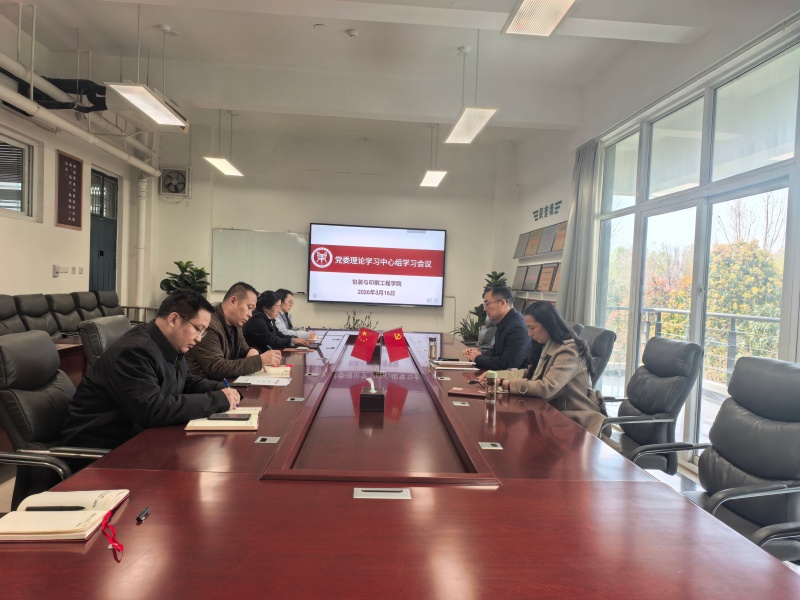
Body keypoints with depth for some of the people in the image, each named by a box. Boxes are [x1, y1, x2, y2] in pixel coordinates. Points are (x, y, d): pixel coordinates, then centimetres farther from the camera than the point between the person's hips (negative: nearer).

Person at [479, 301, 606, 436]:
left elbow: (547, 388, -28)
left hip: (576, 418, -8)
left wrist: (505, 384, -25)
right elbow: (529, 373, 10)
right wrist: (495, 375, -1)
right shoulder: (548, 346, 9)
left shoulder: (569, 350, -20)